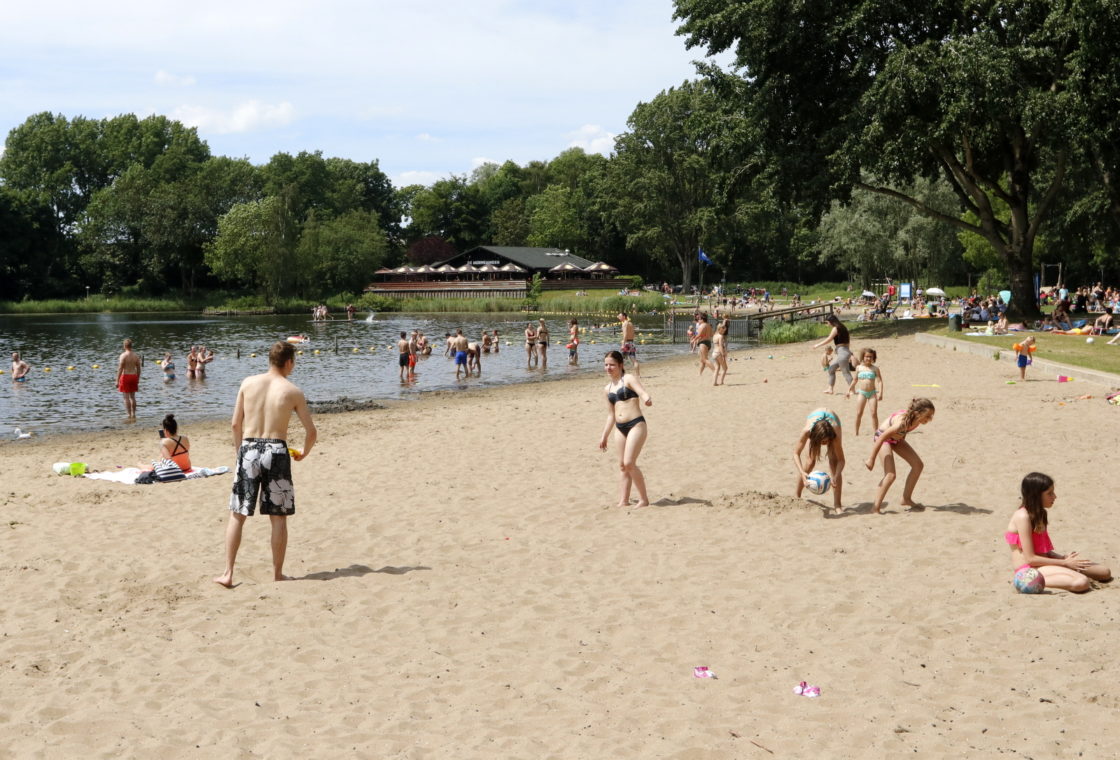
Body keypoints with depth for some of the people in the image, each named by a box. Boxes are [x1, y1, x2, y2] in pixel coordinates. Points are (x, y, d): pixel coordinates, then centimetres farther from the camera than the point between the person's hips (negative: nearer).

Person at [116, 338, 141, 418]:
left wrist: (117, 381, -11)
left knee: (126, 397, 0)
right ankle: (133, 414, 18)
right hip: (134, 376, 5)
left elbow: (120, 369, -15)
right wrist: (138, 379, 20)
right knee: (132, 396, 15)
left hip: (125, 376, -5)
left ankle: (129, 414, -2)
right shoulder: (136, 356, 4)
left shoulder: (123, 355, -12)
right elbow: (138, 369, 9)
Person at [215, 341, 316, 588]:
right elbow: (311, 432, 4)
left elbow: (235, 424, 6)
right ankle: (277, 574, 15)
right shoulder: (293, 391, 0)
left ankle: (228, 574, 4)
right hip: (276, 451, -2)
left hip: (248, 449, 2)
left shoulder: (248, 383, 4)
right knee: (278, 517, 10)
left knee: (237, 515, 9)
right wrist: (303, 454, 23)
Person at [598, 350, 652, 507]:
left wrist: (647, 399, -42)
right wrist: (604, 436, 25)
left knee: (629, 463, -14)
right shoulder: (608, 388, 17)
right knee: (622, 466, 8)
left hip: (636, 425, -7)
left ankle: (644, 499, -2)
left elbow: (642, 392, -18)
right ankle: (623, 501, 13)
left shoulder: (629, 379, -2)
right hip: (620, 428, 7)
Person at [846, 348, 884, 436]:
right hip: (862, 392, 2)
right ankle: (856, 432, 8)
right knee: (858, 413, -1)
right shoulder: (859, 368, 6)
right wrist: (849, 390, 17)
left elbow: (879, 381, -5)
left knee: (874, 413, -5)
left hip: (872, 392, -2)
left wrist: (880, 393, -16)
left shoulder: (875, 369, -1)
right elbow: (855, 380, 18)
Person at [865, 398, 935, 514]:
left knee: (918, 465, 3)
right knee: (890, 475, -18)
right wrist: (871, 459, -26)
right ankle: (876, 507, -8)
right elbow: (882, 437, -32)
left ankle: (906, 499, 16)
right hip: (883, 438, -8)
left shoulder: (916, 420, -19)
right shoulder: (902, 422, -40)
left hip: (897, 439, 8)